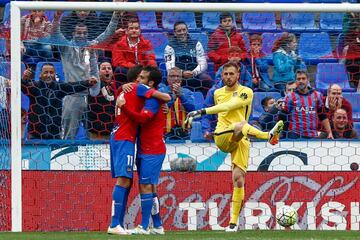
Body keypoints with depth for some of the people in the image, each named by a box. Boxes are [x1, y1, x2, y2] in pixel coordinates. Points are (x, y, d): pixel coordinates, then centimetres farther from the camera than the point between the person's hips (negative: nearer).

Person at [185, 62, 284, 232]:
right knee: (240, 125, -35)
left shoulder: (246, 92, 1)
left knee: (238, 179, -9)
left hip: (240, 141, -1)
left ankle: (234, 221, -1)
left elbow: (229, 106, -14)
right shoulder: (218, 93, 17)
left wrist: (203, 112, -20)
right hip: (222, 136, 1)